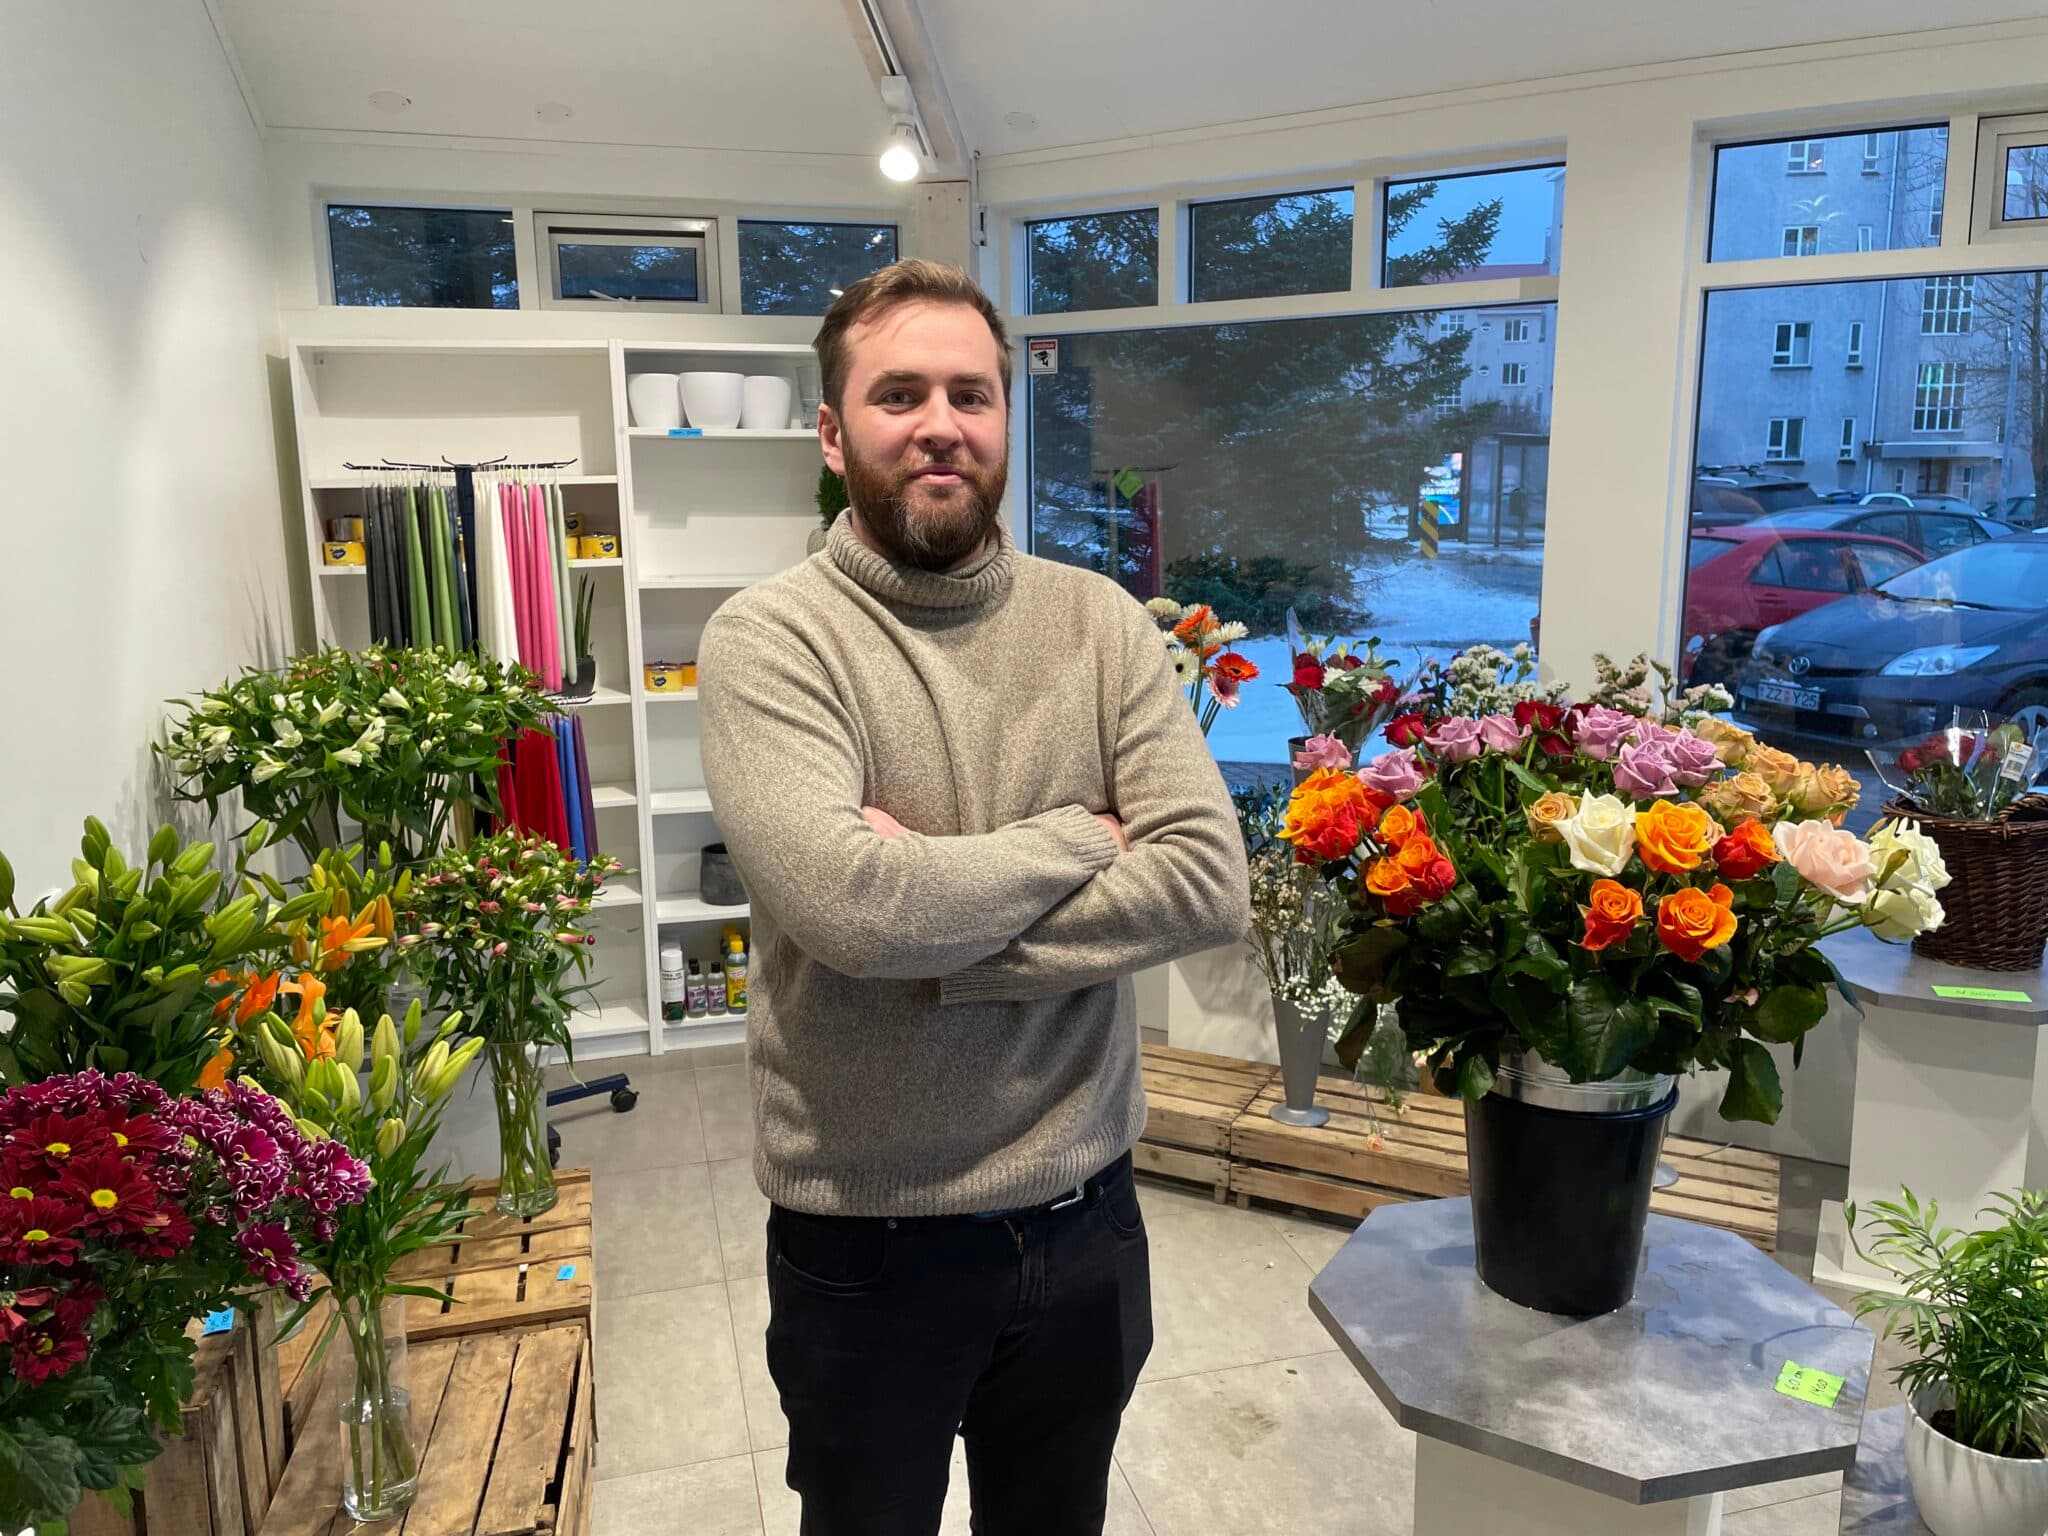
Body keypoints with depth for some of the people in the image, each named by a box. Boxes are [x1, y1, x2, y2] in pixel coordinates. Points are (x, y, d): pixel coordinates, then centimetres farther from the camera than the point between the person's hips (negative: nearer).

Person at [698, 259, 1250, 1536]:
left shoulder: (1100, 623, -3)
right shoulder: (770, 639, -13)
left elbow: (1210, 882, -14)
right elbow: (846, 902, -28)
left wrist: (934, 919, -21)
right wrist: (1078, 838, -15)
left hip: (1086, 1214, 3)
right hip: (868, 1240, -2)